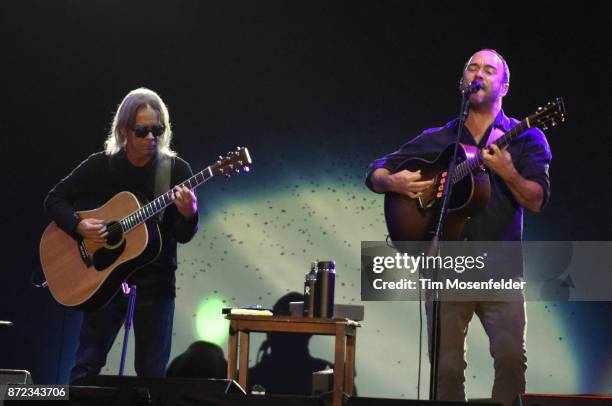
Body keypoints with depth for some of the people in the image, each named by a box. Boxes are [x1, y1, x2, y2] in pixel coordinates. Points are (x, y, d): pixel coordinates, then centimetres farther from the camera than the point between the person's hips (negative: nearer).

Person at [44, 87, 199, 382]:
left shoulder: (176, 170, -4)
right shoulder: (101, 165, -2)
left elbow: (183, 236, -7)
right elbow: (54, 199, 3)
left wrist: (189, 214, -29)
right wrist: (78, 226, -15)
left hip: (155, 280, 0)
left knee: (153, 372, 3)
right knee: (87, 365, 3)